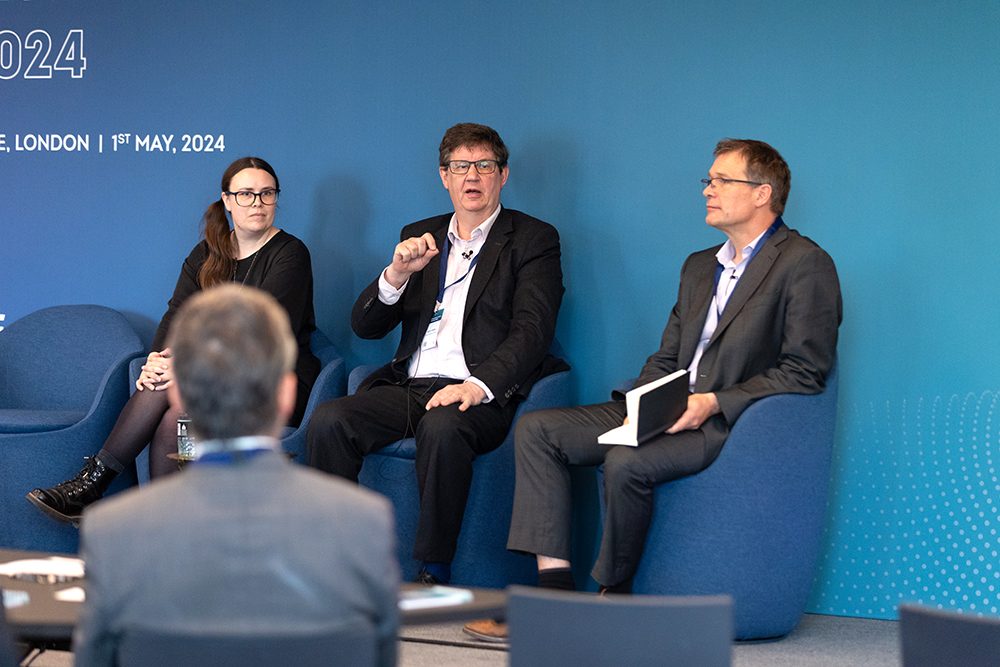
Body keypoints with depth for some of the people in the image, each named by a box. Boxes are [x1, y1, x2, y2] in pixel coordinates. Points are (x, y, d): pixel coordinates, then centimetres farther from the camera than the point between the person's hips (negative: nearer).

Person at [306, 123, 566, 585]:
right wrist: (397, 274, -7)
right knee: (327, 421, -23)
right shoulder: (420, 237, 21)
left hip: (482, 395, -4)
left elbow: (531, 332, -7)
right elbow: (365, 326, 14)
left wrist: (478, 385, -24)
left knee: (442, 427, -38)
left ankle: (434, 574, -27)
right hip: (410, 386, 5)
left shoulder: (533, 239, 7)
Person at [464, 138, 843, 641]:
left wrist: (712, 403, -19)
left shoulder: (805, 264, -5)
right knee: (536, 430, -6)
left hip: (732, 423, -9)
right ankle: (554, 590, -16)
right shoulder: (699, 267, 23)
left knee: (627, 462, -34)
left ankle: (614, 596, -14)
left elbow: (805, 373, -12)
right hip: (671, 413, 9)